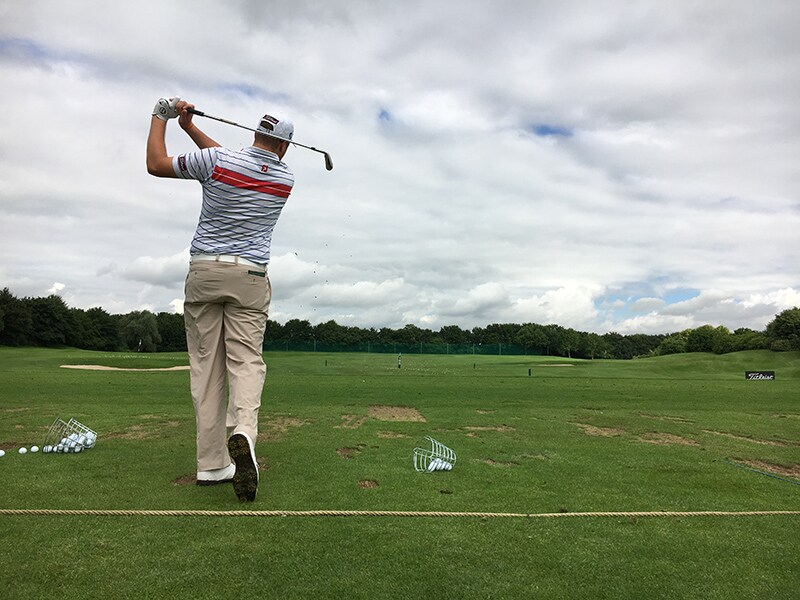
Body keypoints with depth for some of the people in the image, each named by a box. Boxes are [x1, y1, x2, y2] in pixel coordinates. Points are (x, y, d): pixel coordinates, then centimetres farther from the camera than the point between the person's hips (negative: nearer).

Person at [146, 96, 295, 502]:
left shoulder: (215, 161, -2)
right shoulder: (285, 179, 7)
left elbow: (156, 164, 10)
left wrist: (160, 118, 23)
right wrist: (190, 127, 23)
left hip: (203, 271, 0)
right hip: (250, 277, 0)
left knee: (205, 365, 3)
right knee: (246, 361, -2)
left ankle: (211, 463, 3)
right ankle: (243, 432, -29)